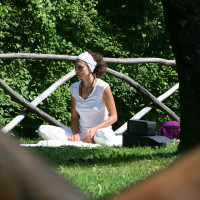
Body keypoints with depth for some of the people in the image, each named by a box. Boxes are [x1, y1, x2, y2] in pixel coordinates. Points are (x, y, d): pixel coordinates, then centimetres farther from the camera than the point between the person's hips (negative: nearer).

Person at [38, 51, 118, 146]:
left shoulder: (103, 87, -10)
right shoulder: (74, 88, 4)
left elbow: (113, 117, -8)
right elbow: (74, 117, 11)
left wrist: (95, 129, -23)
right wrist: (75, 133, -10)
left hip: (100, 131, -4)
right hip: (82, 134, 5)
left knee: (104, 135, -43)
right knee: (43, 130, -13)